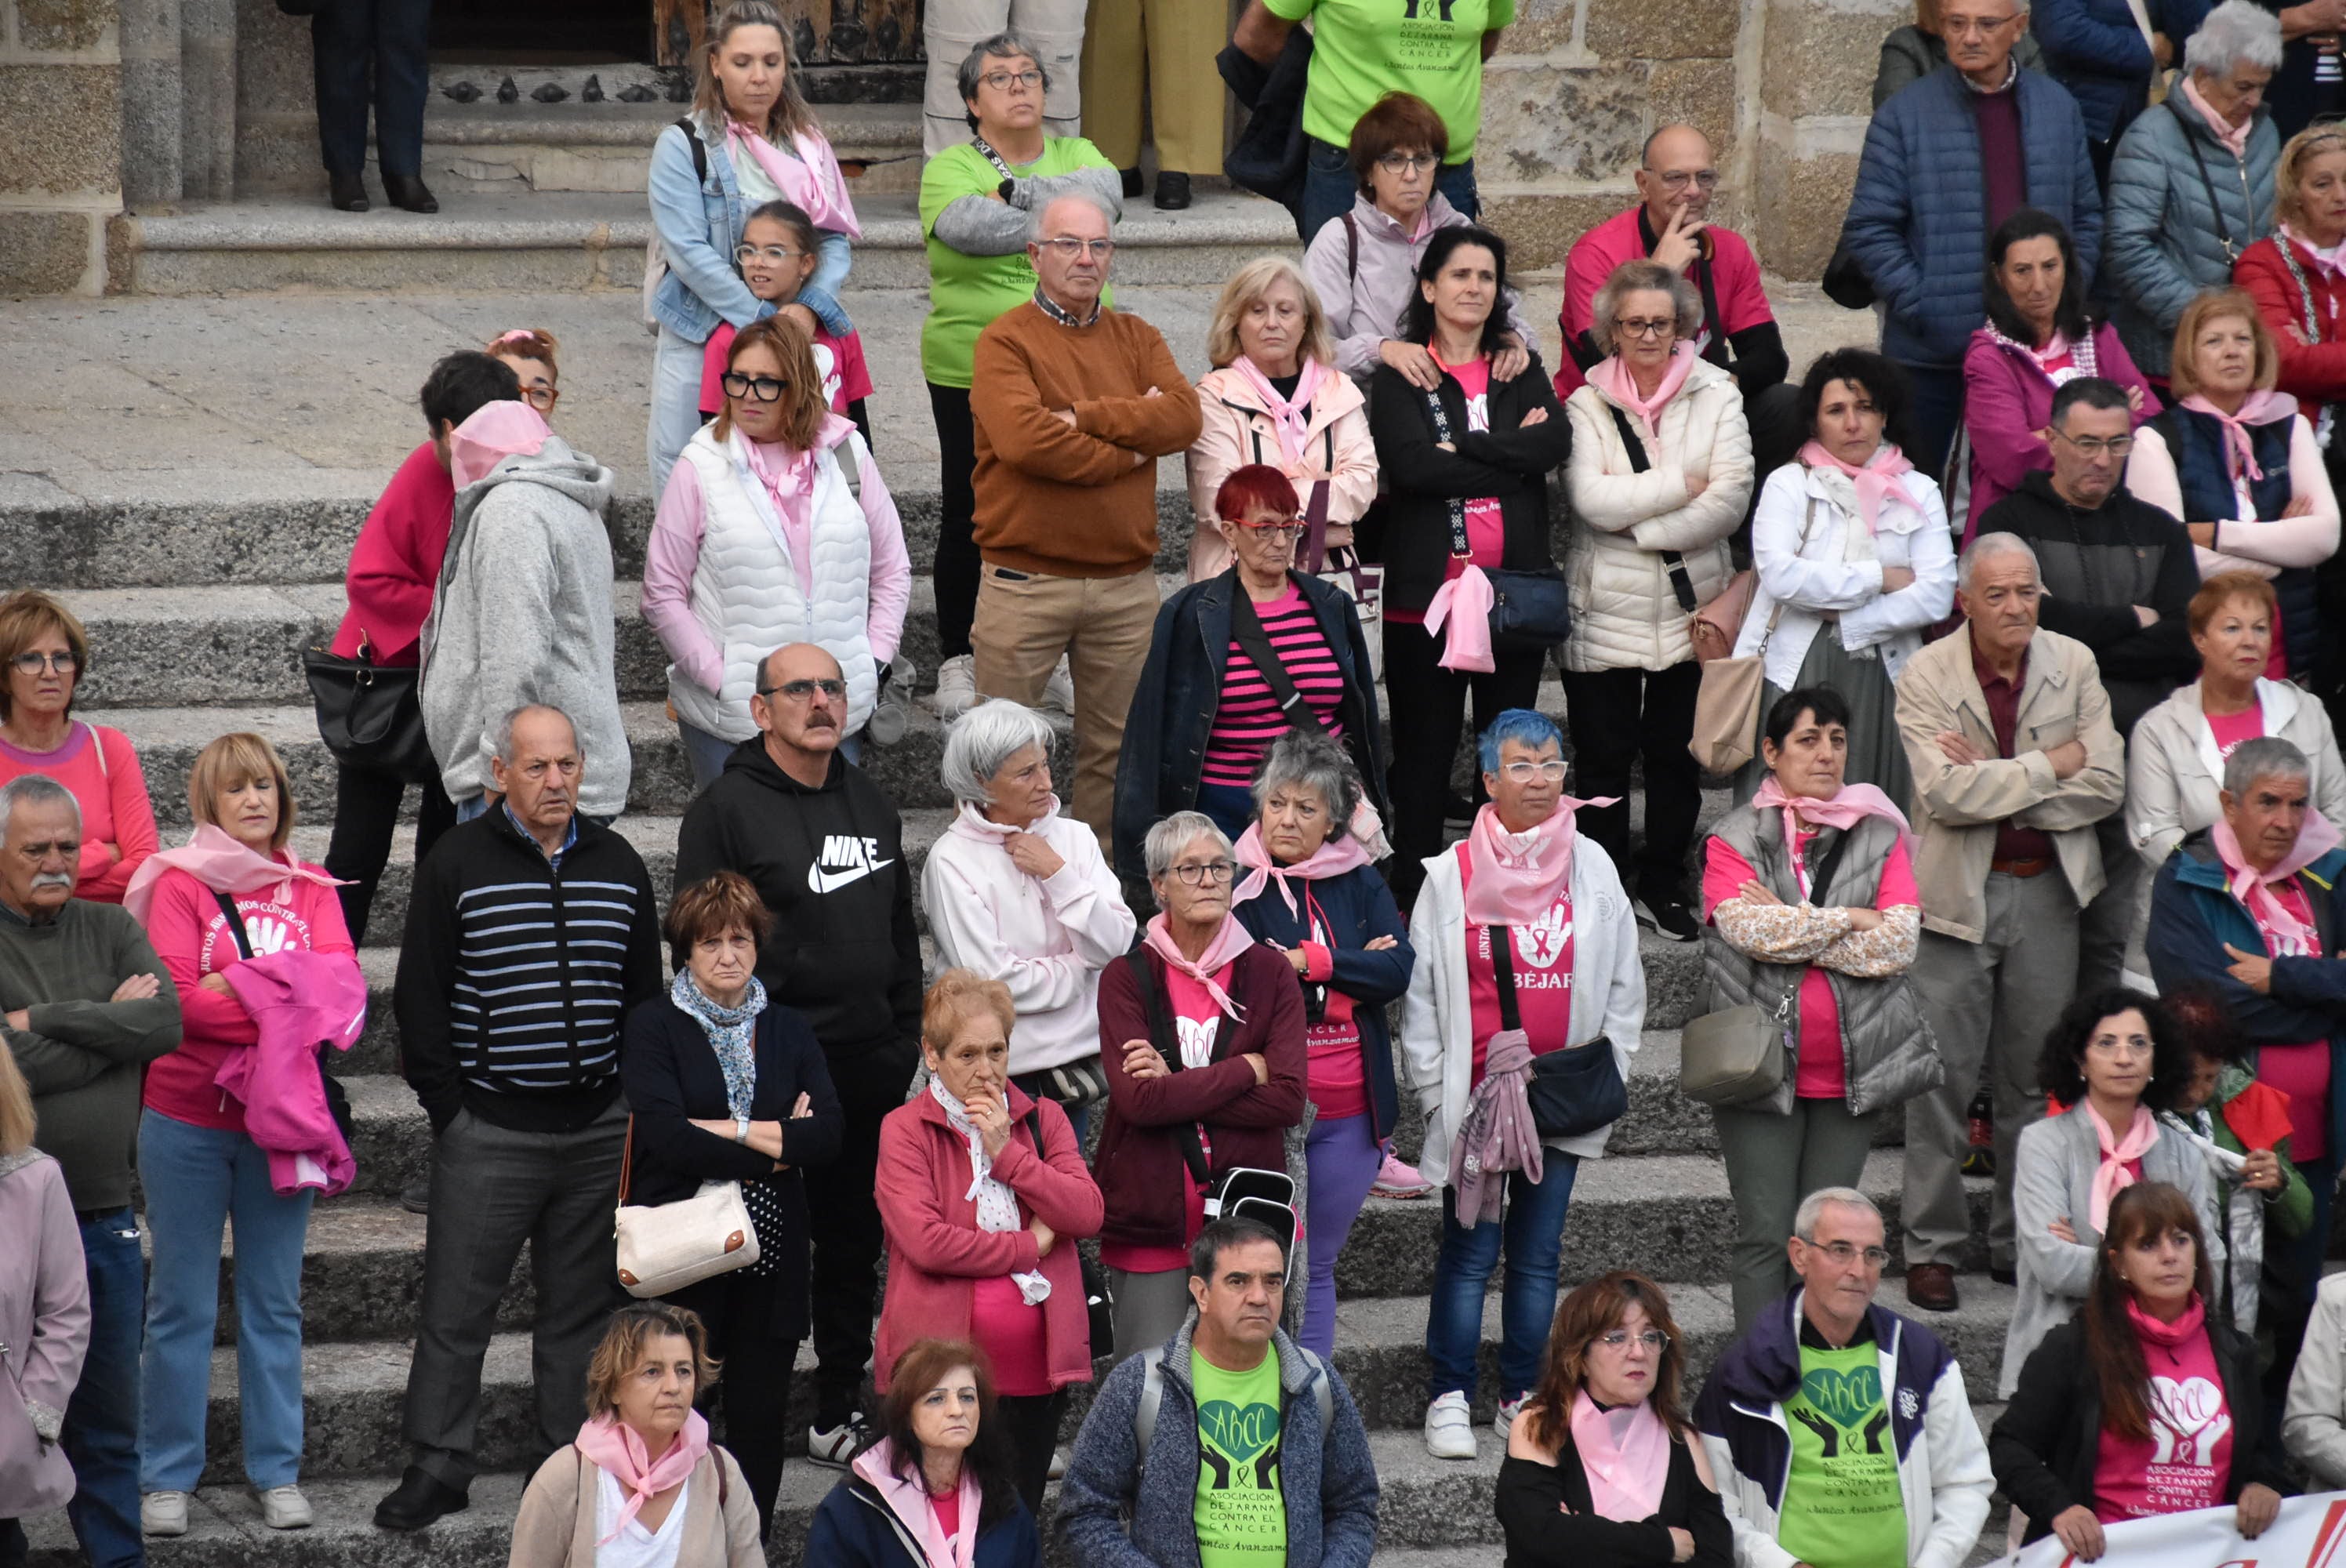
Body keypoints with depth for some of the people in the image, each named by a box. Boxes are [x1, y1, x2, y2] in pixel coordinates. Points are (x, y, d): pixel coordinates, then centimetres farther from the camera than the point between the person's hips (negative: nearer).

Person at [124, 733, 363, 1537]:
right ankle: (167, 1479, 8)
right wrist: (285, 999, -14)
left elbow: (343, 984, -6)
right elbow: (175, 999, -14)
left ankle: (278, 1473, 14)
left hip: (278, 1121, 3)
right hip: (187, 1118, -3)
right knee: (181, 1303, 1)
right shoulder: (179, 883, -2)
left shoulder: (310, 890, 9)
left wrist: (231, 988, -17)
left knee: (274, 1303, 8)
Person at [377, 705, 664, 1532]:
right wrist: (448, 1109, -6)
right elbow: (420, 996, -2)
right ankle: (438, 1466, 8)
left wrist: (637, 1105, 9)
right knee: (456, 1308, 0)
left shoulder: (618, 865, 9)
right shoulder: (458, 862, -3)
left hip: (600, 1130, 4)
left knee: (581, 1307, 10)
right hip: (488, 1135, -3)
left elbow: (646, 993, 16)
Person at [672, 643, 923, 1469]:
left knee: (856, 1245, 13)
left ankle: (840, 1408, 23)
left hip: (871, 1069, 6)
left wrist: (907, 1037, 14)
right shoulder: (726, 809, -7)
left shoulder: (870, 805, 14)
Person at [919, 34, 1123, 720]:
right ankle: (957, 660, 16)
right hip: (971, 373, -2)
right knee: (969, 516, 5)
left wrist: (1016, 192, -17)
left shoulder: (1075, 153, 11)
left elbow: (1107, 191, -12)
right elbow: (968, 225, -20)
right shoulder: (949, 168, 1)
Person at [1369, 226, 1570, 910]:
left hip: (1516, 587, 3)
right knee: (1424, 750, 1)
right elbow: (1412, 464, -15)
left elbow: (1556, 441, -6)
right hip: (1428, 589, -3)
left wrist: (1463, 450, -13)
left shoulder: (1520, 370, 13)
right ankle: (1413, 897, 6)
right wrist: (1512, 453, -11)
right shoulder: (1399, 377, 3)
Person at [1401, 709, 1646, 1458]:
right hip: (1475, 1095, -2)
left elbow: (1625, 986, 11)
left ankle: (1522, 1396, 18)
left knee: (1538, 1253, 8)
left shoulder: (1592, 869, 5)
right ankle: (1449, 1400, 7)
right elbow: (1421, 994, 2)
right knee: (1470, 1251, -2)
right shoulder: (1451, 875, -1)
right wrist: (1436, 1091, -3)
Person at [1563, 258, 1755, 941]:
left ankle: (1663, 888, 22)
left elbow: (1732, 501, -10)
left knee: (1676, 755, 10)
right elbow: (1592, 499, -15)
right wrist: (1680, 486, -12)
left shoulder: (1716, 397, 2)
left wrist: (1638, 523, -14)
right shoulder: (1587, 404, 0)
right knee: (1603, 759, 4)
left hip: (1690, 609, 1)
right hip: (1605, 613, -1)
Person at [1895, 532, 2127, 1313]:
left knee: (2036, 1077, 8)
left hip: (2047, 890, 3)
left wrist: (1994, 787, -14)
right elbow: (1947, 793, -20)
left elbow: (2106, 784, -7)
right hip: (1956, 891, -3)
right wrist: (2053, 763, -13)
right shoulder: (1925, 677, -8)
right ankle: (1931, 1247, 6)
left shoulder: (2073, 665, 1)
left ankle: (2023, 1241, 19)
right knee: (1942, 1077, -2)